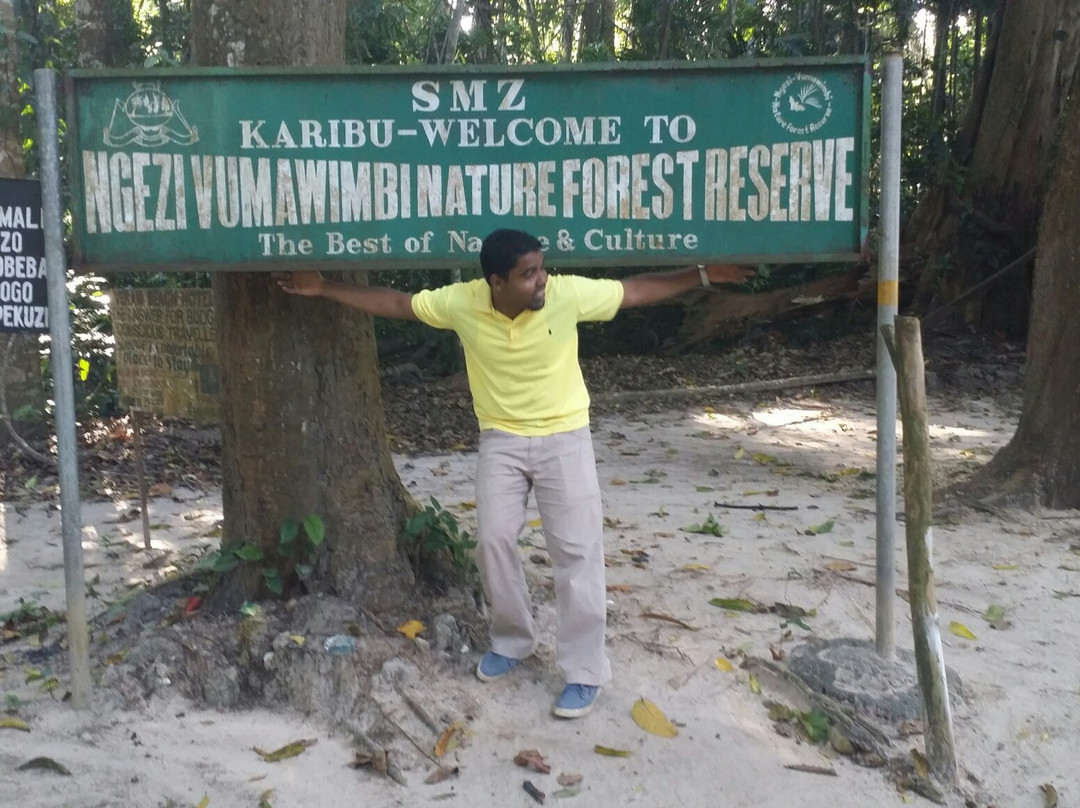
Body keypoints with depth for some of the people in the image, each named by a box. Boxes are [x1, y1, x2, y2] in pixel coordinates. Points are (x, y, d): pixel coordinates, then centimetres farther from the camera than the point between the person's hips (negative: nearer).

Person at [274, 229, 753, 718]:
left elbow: (636, 290, -7)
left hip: (565, 438, -2)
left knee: (577, 551, -3)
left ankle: (584, 670, 7)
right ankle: (512, 641, 26)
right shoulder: (461, 302, -15)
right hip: (501, 441, 2)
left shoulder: (568, 293, -18)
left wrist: (704, 274, -10)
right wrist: (324, 289, -1)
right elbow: (396, 303, -2)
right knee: (494, 540, 2)